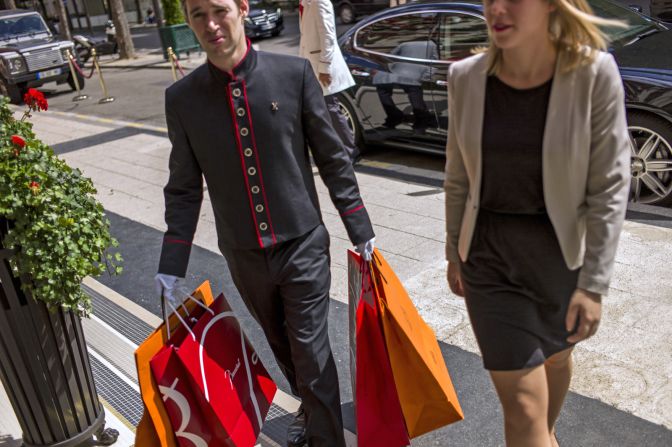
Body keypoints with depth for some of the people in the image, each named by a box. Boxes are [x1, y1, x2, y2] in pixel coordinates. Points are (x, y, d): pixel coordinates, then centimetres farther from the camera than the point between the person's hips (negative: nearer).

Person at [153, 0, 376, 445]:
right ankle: (309, 406, 49)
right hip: (244, 257, 3)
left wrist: (360, 229, -2)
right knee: (283, 347, 22)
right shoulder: (181, 98, -4)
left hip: (303, 246, -3)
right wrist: (172, 264, 0)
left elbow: (332, 157, -4)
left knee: (311, 350, 2)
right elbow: (185, 188, 2)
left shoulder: (294, 73, -9)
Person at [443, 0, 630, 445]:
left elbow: (610, 187, -13)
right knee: (522, 403, 0)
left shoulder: (594, 73, -17)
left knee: (556, 356, 27)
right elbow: (460, 177, 2)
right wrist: (455, 252, 8)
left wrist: (594, 283, -14)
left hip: (560, 252, 0)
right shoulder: (467, 78, -9)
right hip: (490, 255, 0)